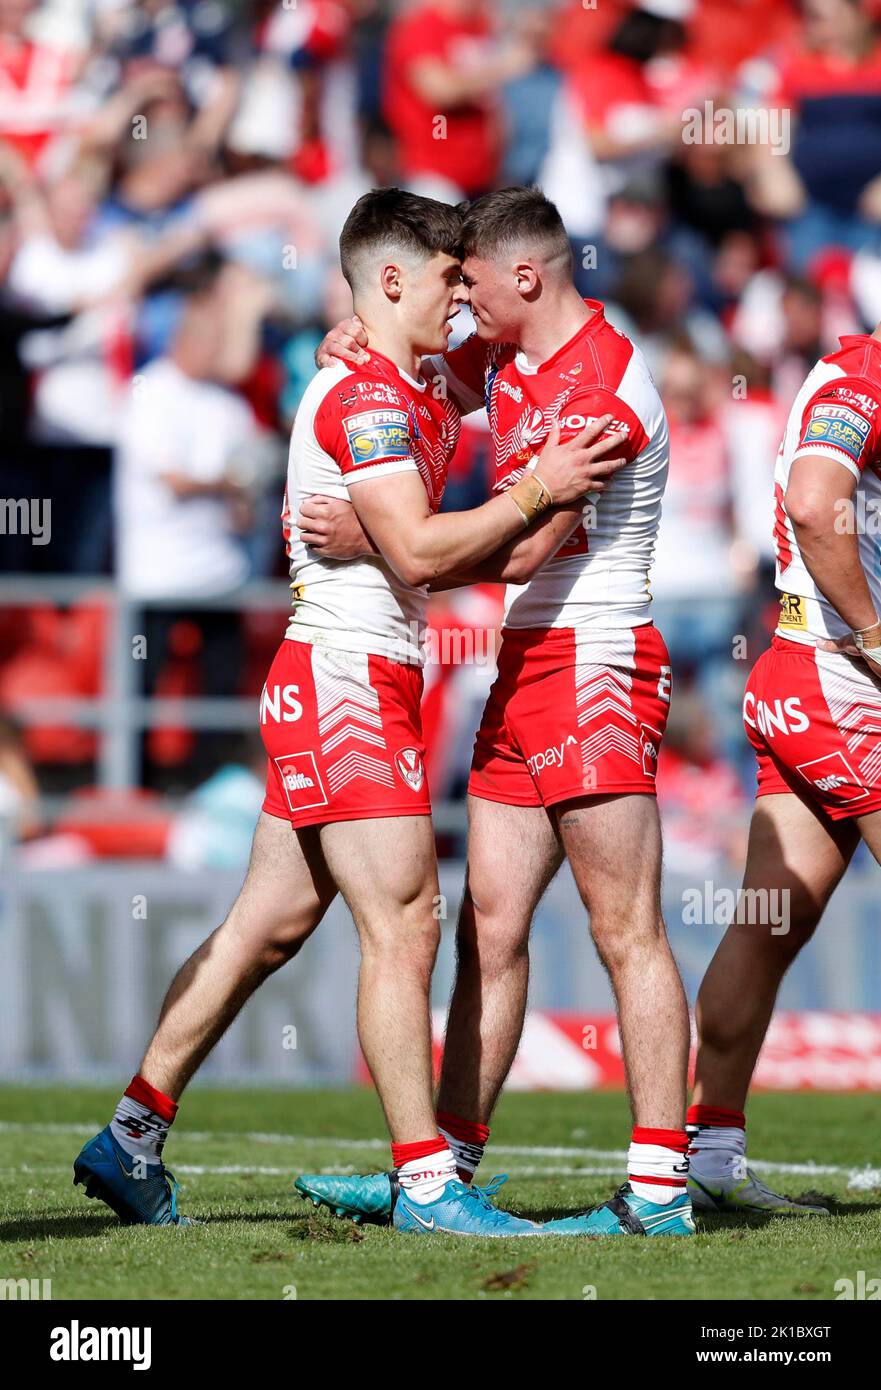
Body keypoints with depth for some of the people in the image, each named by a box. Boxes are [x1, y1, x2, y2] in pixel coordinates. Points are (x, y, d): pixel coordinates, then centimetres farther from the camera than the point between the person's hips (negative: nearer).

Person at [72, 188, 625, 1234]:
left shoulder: (412, 401, 19)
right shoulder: (363, 395, -13)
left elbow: (427, 557, 21)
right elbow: (416, 550, -20)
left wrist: (533, 534, 8)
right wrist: (535, 492, -16)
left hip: (330, 686, 10)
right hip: (346, 676, -10)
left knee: (269, 924, 10)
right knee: (403, 925, -10)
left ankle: (132, 1138, 13)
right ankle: (425, 1181, -9)